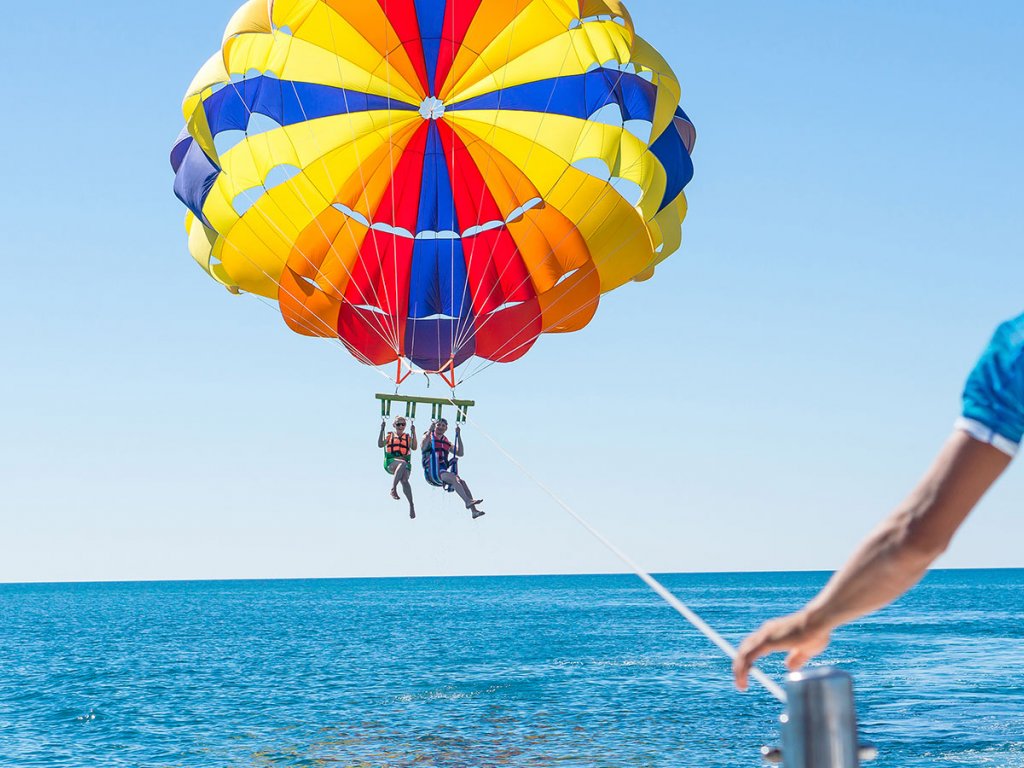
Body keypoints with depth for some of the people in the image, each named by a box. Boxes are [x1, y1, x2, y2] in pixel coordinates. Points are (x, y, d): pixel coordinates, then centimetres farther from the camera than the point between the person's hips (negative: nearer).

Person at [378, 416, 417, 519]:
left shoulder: (408, 437, 21)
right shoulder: (389, 436, 20)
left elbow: (414, 447, 2)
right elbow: (380, 444, 3)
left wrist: (414, 433, -3)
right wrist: (382, 430, -3)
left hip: (405, 463, 1)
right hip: (391, 463, -1)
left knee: (404, 480, -29)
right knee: (403, 463, -38)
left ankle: (411, 504, -33)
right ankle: (393, 488, -42)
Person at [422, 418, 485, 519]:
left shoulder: (447, 442, 24)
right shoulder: (429, 438, 9)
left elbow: (460, 453, 14)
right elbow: (424, 446, -15)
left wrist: (458, 436, 11)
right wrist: (430, 430, -21)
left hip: (443, 474, 5)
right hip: (432, 473, -5)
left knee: (461, 481, -19)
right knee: (453, 477, -31)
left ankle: (474, 510, -29)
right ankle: (468, 501, -48)